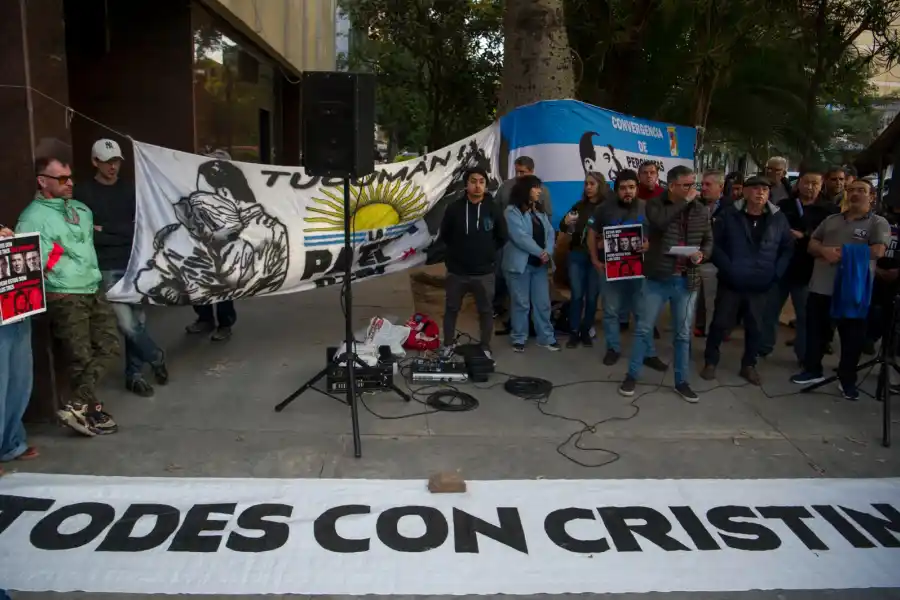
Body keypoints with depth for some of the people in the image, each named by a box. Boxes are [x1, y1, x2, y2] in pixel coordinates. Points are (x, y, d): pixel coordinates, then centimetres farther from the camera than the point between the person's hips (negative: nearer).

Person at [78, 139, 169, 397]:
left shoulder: (129, 189, 8)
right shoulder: (84, 192, -2)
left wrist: (105, 229, -10)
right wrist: (123, 234, -12)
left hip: (133, 264, 3)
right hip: (106, 268, -3)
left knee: (138, 320, 6)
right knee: (127, 323, -10)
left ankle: (134, 374, 21)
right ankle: (156, 358, 15)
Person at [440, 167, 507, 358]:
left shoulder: (493, 209, -4)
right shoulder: (454, 208, -6)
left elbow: (502, 237, 8)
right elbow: (444, 234, 7)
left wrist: (488, 252, 6)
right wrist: (459, 250, 9)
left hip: (484, 272, 0)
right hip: (456, 271, 0)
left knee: (486, 311, 10)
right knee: (451, 309, 12)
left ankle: (486, 348, 25)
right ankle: (448, 345, 28)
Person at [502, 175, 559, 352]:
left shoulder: (540, 211, 14)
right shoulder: (512, 211, -9)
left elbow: (550, 232, 6)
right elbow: (520, 237, -18)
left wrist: (548, 252, -12)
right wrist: (540, 252, -14)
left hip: (540, 264, 6)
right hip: (520, 263, -6)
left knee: (543, 302, 10)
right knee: (521, 303, 2)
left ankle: (546, 337, 20)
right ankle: (518, 338, 15)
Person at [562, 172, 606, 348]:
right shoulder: (579, 206, 7)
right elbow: (563, 228, 6)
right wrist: (566, 222, -16)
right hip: (577, 255, 2)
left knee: (592, 296, 5)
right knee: (576, 295, 2)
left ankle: (586, 332, 18)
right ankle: (574, 332, 9)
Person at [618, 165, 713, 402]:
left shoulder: (701, 211, 4)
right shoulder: (655, 204, -4)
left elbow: (709, 241, 12)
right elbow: (660, 221, -27)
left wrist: (702, 254, -10)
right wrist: (684, 201, -18)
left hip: (687, 280, 3)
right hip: (658, 278, -2)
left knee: (683, 334, 11)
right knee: (643, 329, 4)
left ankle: (681, 382, 23)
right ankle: (632, 376, 17)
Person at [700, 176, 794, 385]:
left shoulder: (779, 219, 3)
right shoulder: (729, 215, -4)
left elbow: (788, 248, 10)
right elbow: (714, 243, -4)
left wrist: (776, 272, -2)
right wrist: (727, 268, -13)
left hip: (761, 286, 2)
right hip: (731, 283, -2)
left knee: (755, 327, 12)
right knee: (721, 323, 5)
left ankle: (749, 365, 27)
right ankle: (710, 362, 20)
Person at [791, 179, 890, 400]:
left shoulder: (878, 223, 1)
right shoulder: (831, 220, 15)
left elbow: (877, 251, -14)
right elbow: (812, 244, 9)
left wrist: (843, 252, -14)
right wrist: (825, 251, -12)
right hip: (821, 287, 4)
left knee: (852, 337, 5)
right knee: (816, 332, 12)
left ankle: (848, 380, 18)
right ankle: (812, 370, 27)